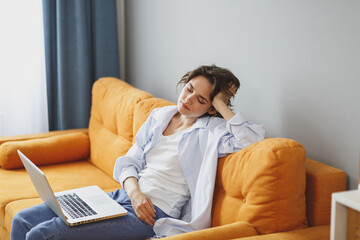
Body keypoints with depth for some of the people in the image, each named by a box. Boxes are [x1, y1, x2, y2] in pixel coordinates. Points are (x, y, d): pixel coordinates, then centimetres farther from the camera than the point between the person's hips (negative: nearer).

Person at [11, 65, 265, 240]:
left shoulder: (211, 131, -4)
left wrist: (221, 105, -11)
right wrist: (134, 191, -8)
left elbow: (252, 138, -24)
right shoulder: (160, 115, 14)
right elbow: (129, 160, 13)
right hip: (123, 197, 8)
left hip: (153, 215, -7)